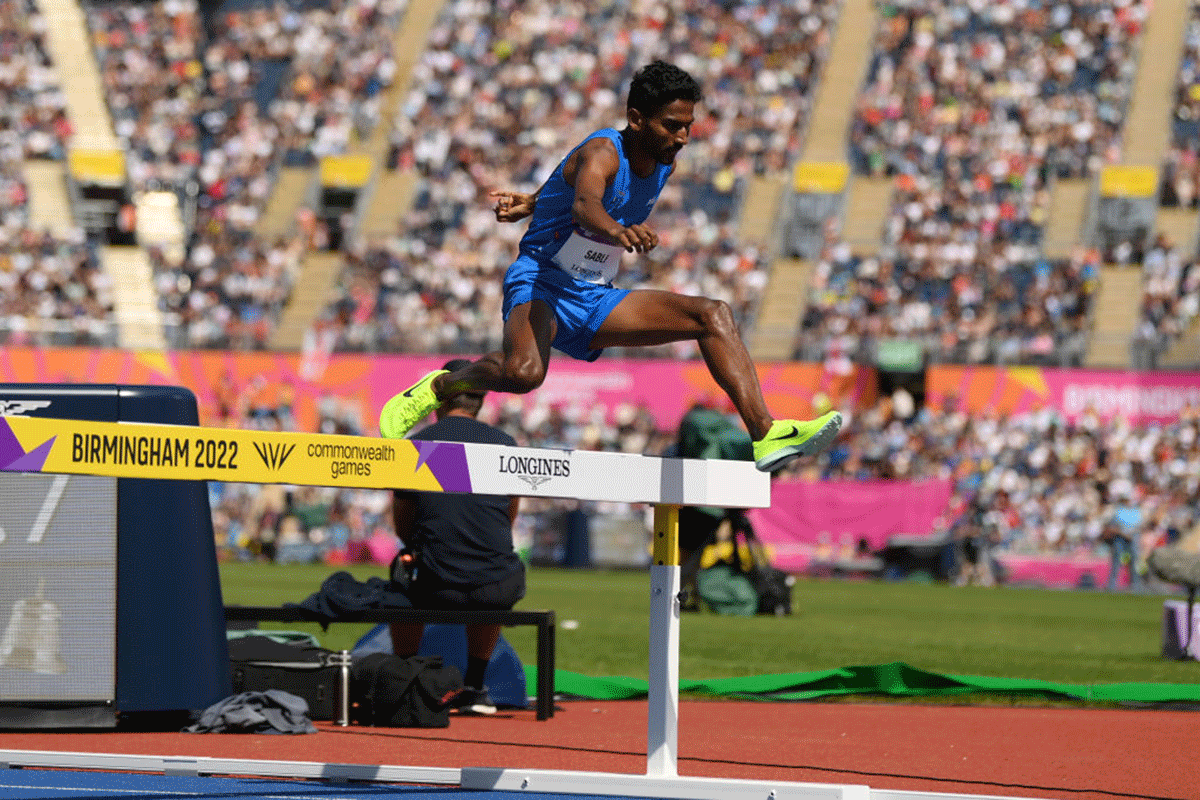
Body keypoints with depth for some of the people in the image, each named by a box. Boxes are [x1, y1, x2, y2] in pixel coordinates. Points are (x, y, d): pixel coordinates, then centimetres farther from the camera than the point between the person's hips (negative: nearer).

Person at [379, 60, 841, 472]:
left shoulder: (665, 164, 4)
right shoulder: (603, 151, -20)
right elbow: (585, 204, -45)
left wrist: (533, 204, 27)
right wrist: (617, 230, -65)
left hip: (593, 299, 8)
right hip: (539, 286, -8)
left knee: (713, 315, -5)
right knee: (522, 372, -38)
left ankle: (766, 435, -14)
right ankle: (436, 388, -8)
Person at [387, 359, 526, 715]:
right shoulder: (505, 444, 5)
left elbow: (403, 528, 14)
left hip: (436, 591, -1)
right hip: (497, 590, 1)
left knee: (402, 570, 35)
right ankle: (474, 686, 39)